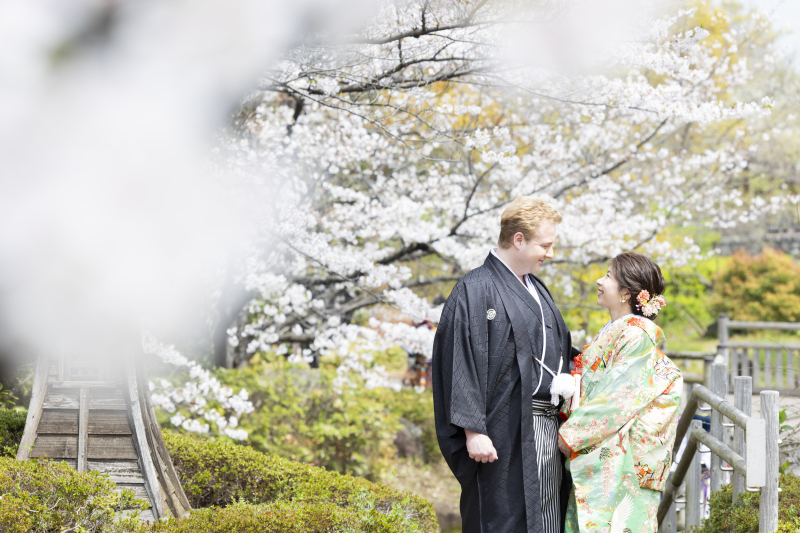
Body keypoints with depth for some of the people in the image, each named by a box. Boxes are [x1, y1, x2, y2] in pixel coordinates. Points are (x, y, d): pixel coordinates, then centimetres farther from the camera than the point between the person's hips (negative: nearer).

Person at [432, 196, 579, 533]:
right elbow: (462, 363, -15)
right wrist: (473, 429, -21)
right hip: (506, 433, -8)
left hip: (547, 427, 8)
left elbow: (558, 350, 26)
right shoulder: (476, 290, -9)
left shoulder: (537, 290, 18)